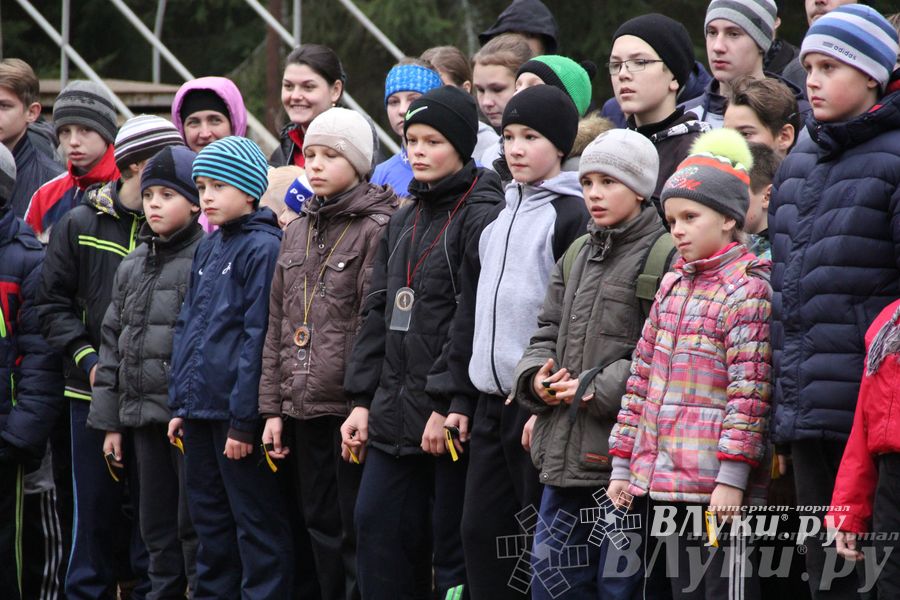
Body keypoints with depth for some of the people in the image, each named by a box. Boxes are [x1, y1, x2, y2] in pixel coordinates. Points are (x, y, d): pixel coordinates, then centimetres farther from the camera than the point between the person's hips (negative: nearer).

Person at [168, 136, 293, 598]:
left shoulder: (263, 247, -11)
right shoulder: (207, 250, 16)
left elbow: (258, 336, -15)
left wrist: (244, 418, -18)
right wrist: (180, 403, 14)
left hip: (237, 412, -9)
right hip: (200, 410, 9)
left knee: (256, 524, -4)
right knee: (210, 523, 14)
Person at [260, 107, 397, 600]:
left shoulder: (377, 228, -8)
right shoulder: (298, 231, 16)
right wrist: (272, 406, 12)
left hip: (351, 408, -7)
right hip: (304, 407, 7)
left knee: (357, 528, -5)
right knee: (321, 524, 11)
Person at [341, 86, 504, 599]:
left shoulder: (482, 217, -9)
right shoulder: (405, 221, 17)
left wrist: (449, 402, -20)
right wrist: (362, 398, 11)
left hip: (451, 418, -8)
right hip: (395, 413, 8)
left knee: (453, 545, -3)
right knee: (378, 532, 8)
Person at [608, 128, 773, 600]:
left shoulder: (746, 289, -9)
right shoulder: (672, 286, 15)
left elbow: (750, 391, -15)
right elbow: (641, 376, 18)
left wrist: (732, 476, -20)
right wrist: (623, 463, 15)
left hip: (719, 485, -8)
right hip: (667, 480, 8)